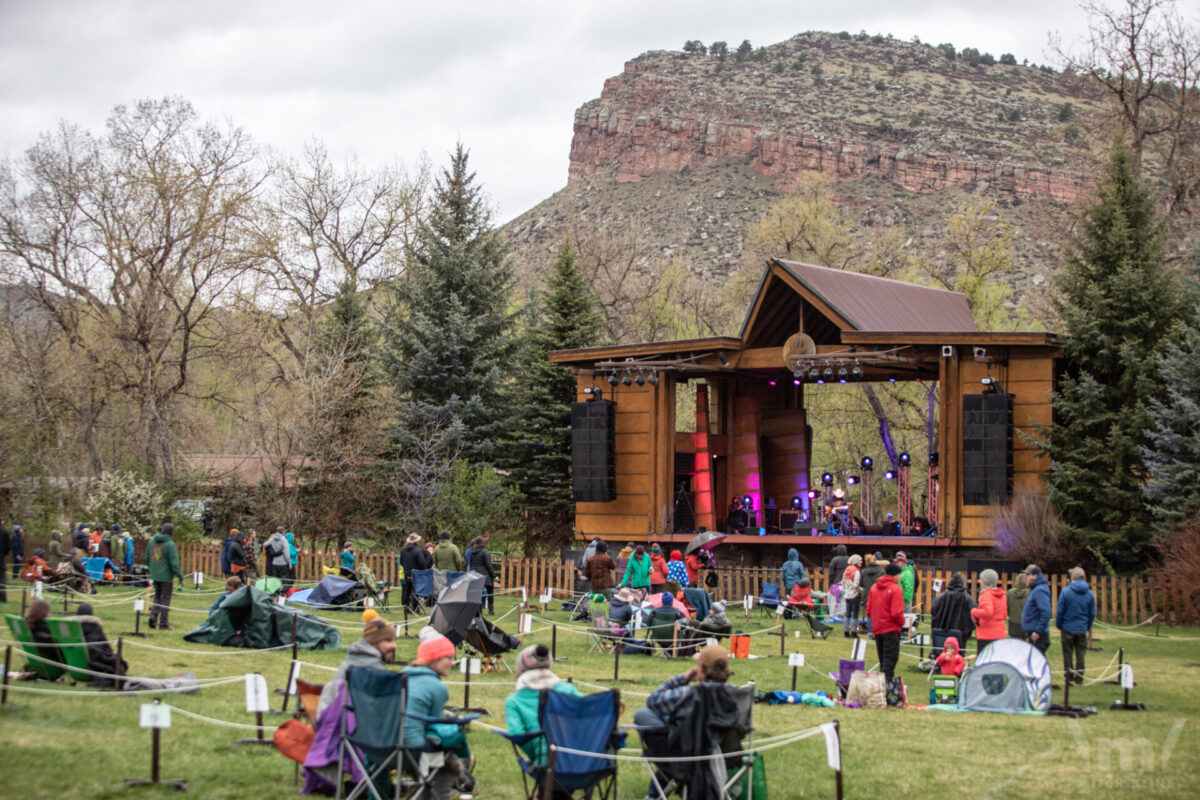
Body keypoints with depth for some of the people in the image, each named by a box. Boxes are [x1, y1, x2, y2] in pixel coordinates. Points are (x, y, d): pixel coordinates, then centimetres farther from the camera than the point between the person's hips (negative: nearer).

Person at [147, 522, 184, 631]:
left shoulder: (152, 541, 4)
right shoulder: (170, 544, -15)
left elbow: (147, 558, 13)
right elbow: (174, 563, -17)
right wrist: (181, 577, -10)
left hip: (155, 576, 5)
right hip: (166, 576, -5)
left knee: (158, 596, 20)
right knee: (165, 599, 4)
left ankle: (154, 613, -4)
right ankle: (163, 624, 7)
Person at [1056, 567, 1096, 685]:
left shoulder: (1065, 592, -10)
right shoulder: (1090, 594, -1)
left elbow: (1059, 611, -7)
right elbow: (1092, 613, 6)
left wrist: (1059, 626, 6)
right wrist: (1088, 627, 17)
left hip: (1068, 627, -2)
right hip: (1082, 629, 2)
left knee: (1067, 653, 8)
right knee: (1080, 654, 9)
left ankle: (1069, 676, 10)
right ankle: (1079, 678, 11)